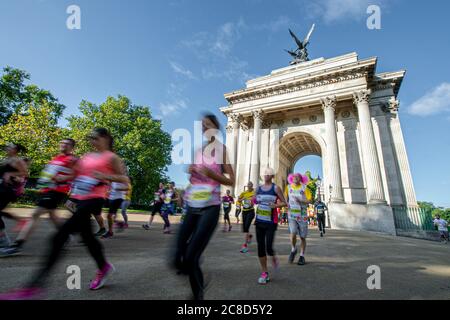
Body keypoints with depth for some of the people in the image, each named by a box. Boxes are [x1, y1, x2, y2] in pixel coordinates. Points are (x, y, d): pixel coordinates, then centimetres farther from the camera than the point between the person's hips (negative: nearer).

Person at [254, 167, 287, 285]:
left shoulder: (275, 188, -4)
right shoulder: (259, 188, 9)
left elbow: (284, 203, -2)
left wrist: (276, 205, -21)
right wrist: (254, 201, 0)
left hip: (271, 222, -4)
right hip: (259, 221, 4)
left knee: (269, 248, -10)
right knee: (260, 248, 5)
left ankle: (274, 258, 26)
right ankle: (264, 273, 21)